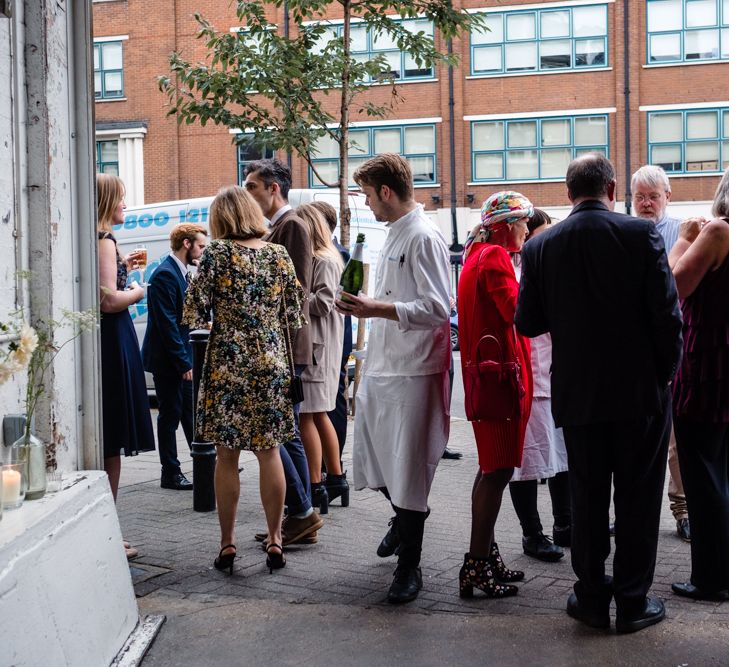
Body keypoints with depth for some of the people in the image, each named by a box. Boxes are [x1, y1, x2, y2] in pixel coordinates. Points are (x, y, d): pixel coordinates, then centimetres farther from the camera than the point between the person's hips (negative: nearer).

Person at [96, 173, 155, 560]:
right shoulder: (104, 241, -13)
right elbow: (109, 300, -22)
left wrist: (121, 268, 19)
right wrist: (136, 293, -4)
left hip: (100, 342, 9)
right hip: (112, 344, -9)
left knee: (103, 442, 14)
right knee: (111, 445, -2)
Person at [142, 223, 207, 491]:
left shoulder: (181, 273, 12)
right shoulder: (165, 274, -18)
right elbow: (167, 323, -21)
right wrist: (183, 363, -20)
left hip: (181, 358, 9)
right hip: (167, 359, -9)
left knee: (190, 409, 14)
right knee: (170, 414, -1)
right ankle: (171, 474, 9)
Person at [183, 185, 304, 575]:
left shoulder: (217, 253, -6)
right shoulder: (279, 255, 3)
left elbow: (194, 313, -7)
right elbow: (295, 316, 5)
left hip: (227, 366, -2)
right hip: (272, 364, 3)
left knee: (227, 456, 5)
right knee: (269, 454, 9)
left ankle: (227, 543, 10)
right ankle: (274, 541, 13)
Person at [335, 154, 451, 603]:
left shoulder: (424, 237, -15)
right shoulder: (395, 233, 15)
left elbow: (436, 308, -22)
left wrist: (376, 308, -23)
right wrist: (365, 305, 13)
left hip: (413, 372, -9)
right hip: (381, 366, 9)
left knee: (409, 472, 0)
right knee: (374, 463, 18)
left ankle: (409, 568, 12)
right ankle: (404, 517, 45)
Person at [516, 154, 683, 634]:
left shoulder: (541, 247, -2)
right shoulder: (642, 234, -10)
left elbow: (529, 323, 2)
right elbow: (668, 313, -12)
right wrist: (667, 371, 2)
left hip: (578, 394, 2)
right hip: (641, 390, -2)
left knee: (587, 496, 13)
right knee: (638, 498, 8)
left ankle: (591, 597, 20)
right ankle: (633, 602, 15)